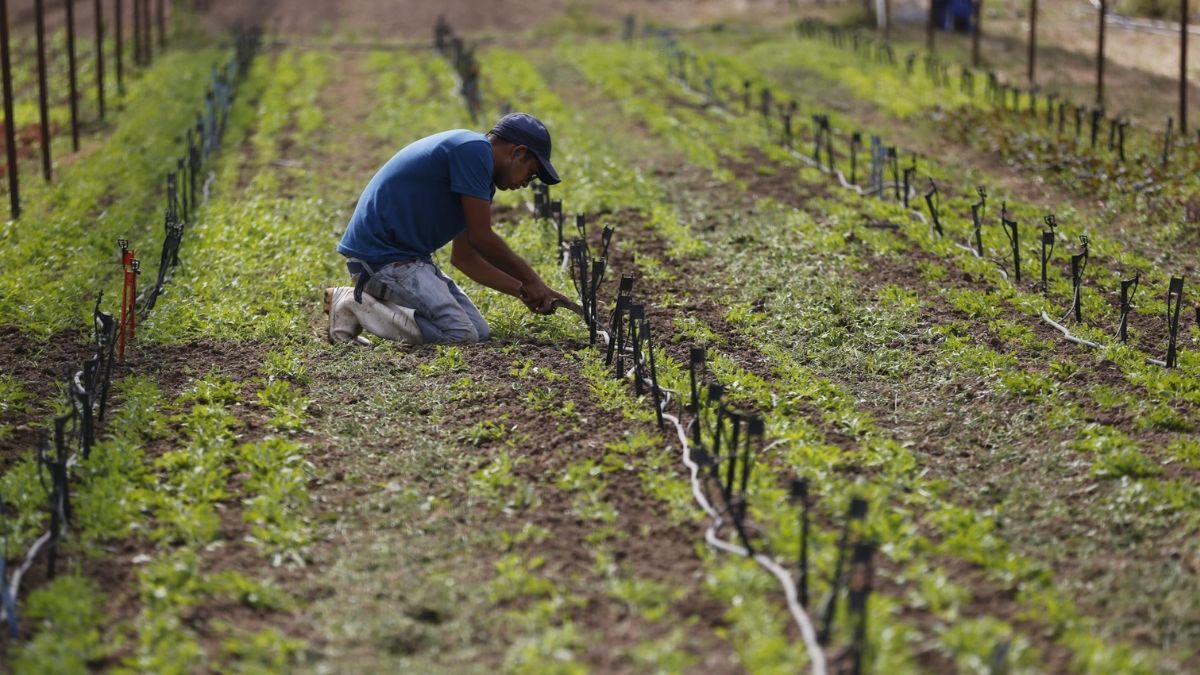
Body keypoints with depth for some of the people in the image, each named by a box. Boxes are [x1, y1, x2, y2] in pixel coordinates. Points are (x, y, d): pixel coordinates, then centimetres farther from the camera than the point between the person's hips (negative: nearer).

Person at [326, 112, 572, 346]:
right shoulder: (475, 149, -14)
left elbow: (464, 257, 22)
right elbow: (481, 238, -15)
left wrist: (521, 290, 15)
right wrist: (531, 281, -2)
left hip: (409, 256, 11)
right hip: (380, 255, -11)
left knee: (480, 333, 5)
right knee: (459, 336, -20)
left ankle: (371, 301, 9)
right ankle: (354, 305, -10)